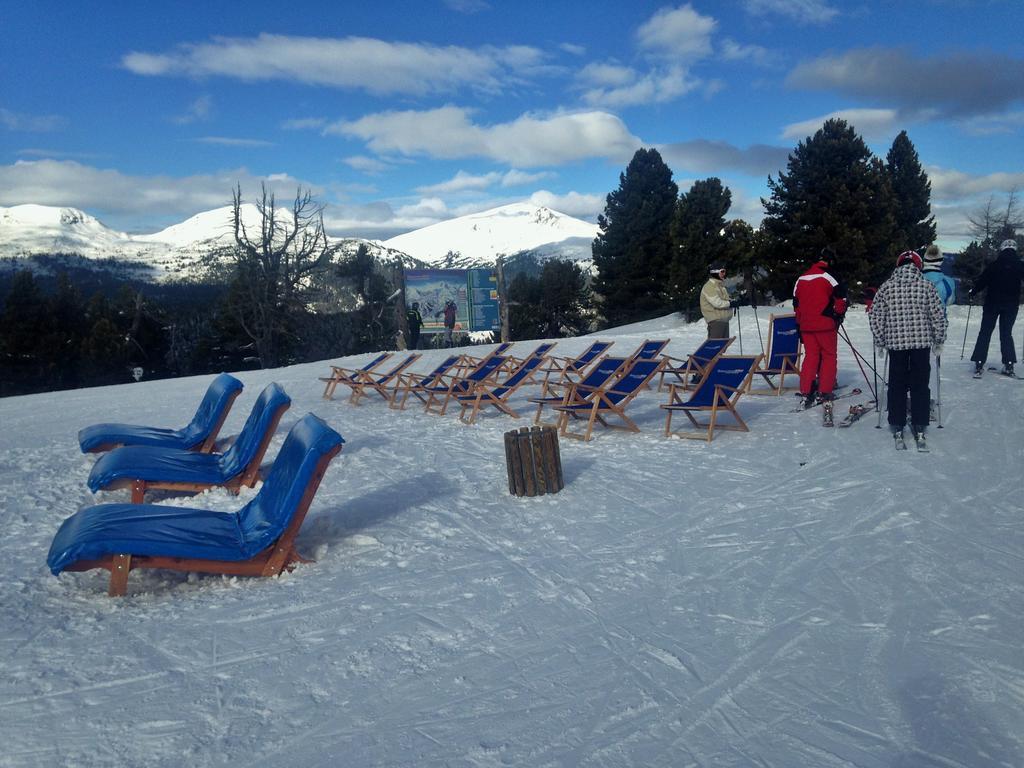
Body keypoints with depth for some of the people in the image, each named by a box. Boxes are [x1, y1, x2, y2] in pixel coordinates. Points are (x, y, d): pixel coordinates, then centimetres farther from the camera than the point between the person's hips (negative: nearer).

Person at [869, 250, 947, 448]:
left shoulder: (886, 287, 0)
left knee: (897, 385, 9)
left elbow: (875, 317, 1)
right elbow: (938, 315, 0)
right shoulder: (926, 286, -2)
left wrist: (880, 342, 12)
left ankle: (897, 427, 10)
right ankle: (919, 428, 10)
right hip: (922, 342, 0)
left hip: (895, 343, 0)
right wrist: (938, 341, 12)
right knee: (920, 385, 7)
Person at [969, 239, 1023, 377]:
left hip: (992, 303, -2)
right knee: (1006, 333, 10)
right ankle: (1009, 364, 2)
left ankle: (979, 363, -3)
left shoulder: (994, 265, -8)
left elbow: (982, 281, -6)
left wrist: (972, 292, 9)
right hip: (1011, 305, 2)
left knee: (985, 333, 4)